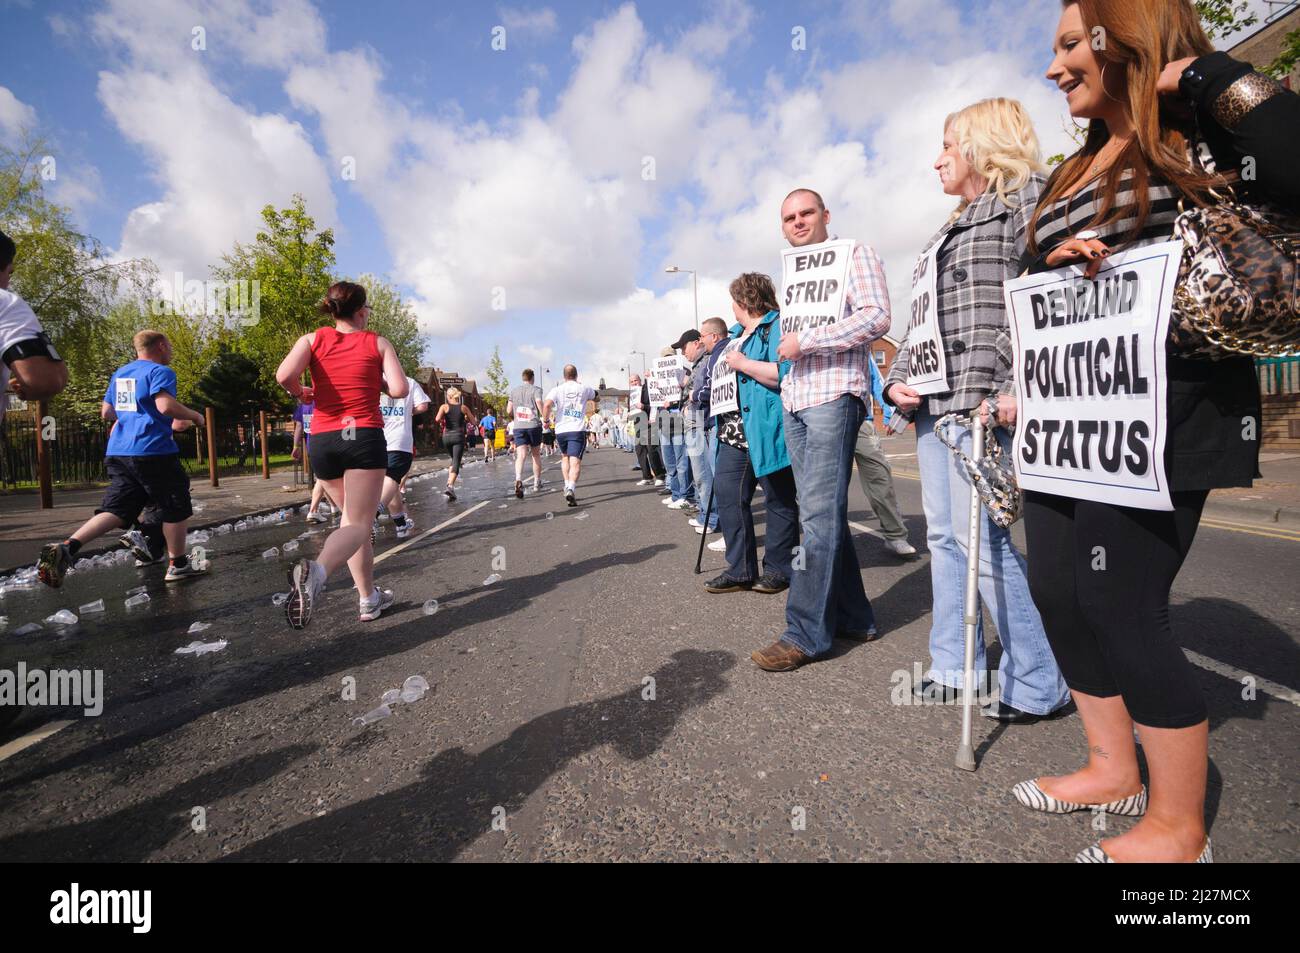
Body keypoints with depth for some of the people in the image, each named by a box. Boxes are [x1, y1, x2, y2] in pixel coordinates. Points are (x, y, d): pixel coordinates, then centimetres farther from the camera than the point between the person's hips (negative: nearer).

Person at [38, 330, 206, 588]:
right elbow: (166, 406, -22)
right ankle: (178, 565, 14)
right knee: (175, 508, 6)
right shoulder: (160, 371, -5)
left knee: (116, 510, 5)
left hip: (117, 452, 7)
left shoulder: (120, 373, 20)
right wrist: (194, 416, -6)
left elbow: (106, 413, 25)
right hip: (153, 451, -7)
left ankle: (66, 547, -17)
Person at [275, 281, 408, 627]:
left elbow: (284, 375, -9)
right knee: (358, 524, -6)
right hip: (365, 437, -3)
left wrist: (301, 393, 11)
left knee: (353, 517, 18)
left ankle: (369, 599, 21)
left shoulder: (312, 339, 8)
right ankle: (317, 570, -39)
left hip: (322, 440, 4)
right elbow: (399, 390, -6)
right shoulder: (378, 343, 5)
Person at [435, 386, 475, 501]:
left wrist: (442, 423, 5)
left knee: (454, 460, 25)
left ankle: (449, 481, 13)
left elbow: (438, 419, -16)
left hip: (447, 436, 2)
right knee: (456, 463, -6)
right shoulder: (463, 407, 3)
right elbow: (473, 421, 8)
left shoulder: (444, 407, 0)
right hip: (459, 436, -2)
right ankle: (450, 486, -23)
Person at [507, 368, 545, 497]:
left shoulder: (514, 391, 13)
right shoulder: (536, 389, 2)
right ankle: (537, 483, 22)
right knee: (536, 454, 14)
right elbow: (539, 402, -17)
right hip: (534, 425, -2)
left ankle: (518, 479, -33)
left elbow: (508, 411, 11)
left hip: (518, 427, 2)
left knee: (520, 456, -8)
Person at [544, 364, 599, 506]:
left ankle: (567, 486, 20)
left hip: (560, 430, 2)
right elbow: (595, 395, 30)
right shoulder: (584, 389, 7)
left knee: (564, 457, 24)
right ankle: (571, 489, -29)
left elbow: (547, 406, -14)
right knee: (575, 462, -9)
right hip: (578, 430, -2)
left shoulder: (557, 389, 2)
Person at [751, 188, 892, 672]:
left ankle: (805, 633, -7)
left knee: (819, 513, -12)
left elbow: (876, 317, -10)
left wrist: (806, 342, -11)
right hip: (794, 400, 8)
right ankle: (853, 617, 15)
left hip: (835, 394, -7)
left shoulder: (854, 253, 4)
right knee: (823, 512, 6)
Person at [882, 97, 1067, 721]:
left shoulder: (1029, 197, 2)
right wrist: (897, 381, 8)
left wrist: (1012, 393, -22)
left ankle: (1037, 683, 8)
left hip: (980, 403, -8)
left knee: (981, 539, -9)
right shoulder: (947, 232, 26)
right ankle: (953, 668, 20)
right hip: (933, 402, 9)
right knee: (943, 536, 9)